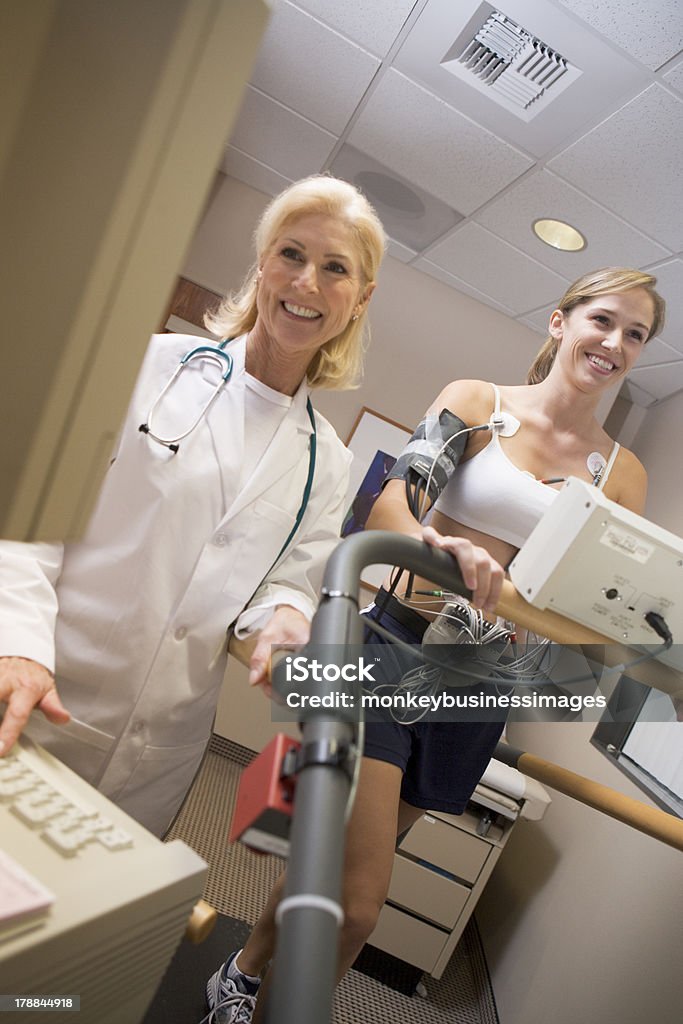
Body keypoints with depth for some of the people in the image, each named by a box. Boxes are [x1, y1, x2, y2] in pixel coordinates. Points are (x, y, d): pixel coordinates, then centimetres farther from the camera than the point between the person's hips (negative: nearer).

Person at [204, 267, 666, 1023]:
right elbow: (388, 509, -12)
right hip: (401, 640, -3)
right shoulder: (476, 401, 0)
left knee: (348, 867, 17)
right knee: (358, 900, -8)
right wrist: (441, 543, -33)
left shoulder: (623, 473, 9)